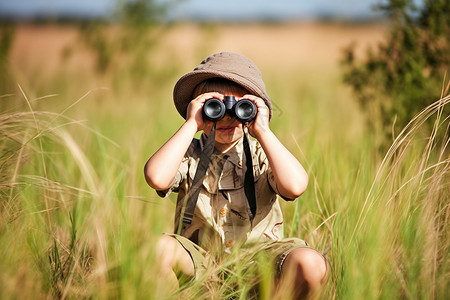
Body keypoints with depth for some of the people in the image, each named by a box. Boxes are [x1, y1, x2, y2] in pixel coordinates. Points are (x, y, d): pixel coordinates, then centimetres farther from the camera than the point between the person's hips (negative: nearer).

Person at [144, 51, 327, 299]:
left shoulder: (261, 154, 4)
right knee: (157, 248, -32)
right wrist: (191, 126, -13)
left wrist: (262, 131, -13)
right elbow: (156, 178, -21)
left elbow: (295, 186, -19)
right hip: (198, 257, 0)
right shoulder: (189, 154, 4)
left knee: (311, 264, -28)